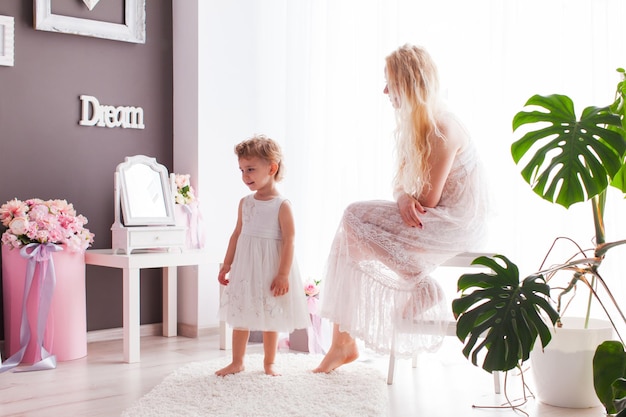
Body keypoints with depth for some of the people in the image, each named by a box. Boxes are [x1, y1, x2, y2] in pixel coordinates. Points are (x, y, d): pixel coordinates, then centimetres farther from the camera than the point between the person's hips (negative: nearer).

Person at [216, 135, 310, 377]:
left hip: (270, 270, -4)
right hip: (244, 269, 5)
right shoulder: (245, 203, 5)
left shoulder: (282, 205, -11)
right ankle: (237, 363, 21)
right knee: (240, 318, 9)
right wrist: (226, 265, 12)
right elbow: (237, 234, 12)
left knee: (270, 319, 8)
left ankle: (269, 363, 23)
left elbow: (289, 240, -14)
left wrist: (283, 274, -18)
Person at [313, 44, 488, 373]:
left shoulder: (442, 131, -21)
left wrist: (408, 200, 1)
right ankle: (343, 341, -9)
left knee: (355, 219, -15)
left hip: (455, 224, -8)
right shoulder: (411, 124, 8)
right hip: (427, 219, 8)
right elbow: (401, 182, 8)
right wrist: (404, 199, -14)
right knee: (351, 229, -9)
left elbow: (428, 200, -19)